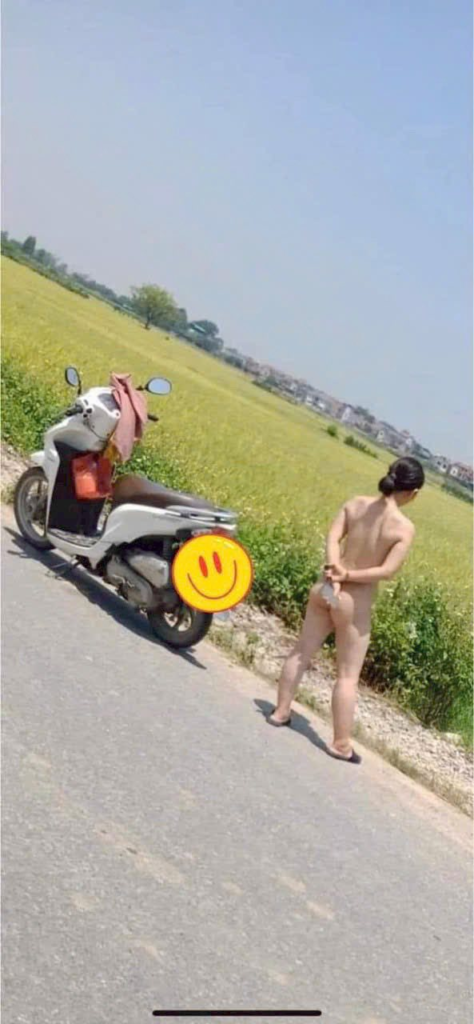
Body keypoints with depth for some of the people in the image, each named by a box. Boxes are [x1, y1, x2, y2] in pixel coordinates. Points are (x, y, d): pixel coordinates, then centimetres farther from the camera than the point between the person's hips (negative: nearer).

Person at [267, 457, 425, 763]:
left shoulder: (355, 504, -1)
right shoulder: (405, 528, -15)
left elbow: (333, 537, -9)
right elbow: (388, 571, -20)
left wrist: (335, 572, -18)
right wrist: (347, 575, -14)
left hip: (326, 589, 5)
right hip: (356, 603, -5)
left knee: (302, 652, 19)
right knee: (348, 676, 7)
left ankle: (281, 712, 31)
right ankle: (341, 743, 13)